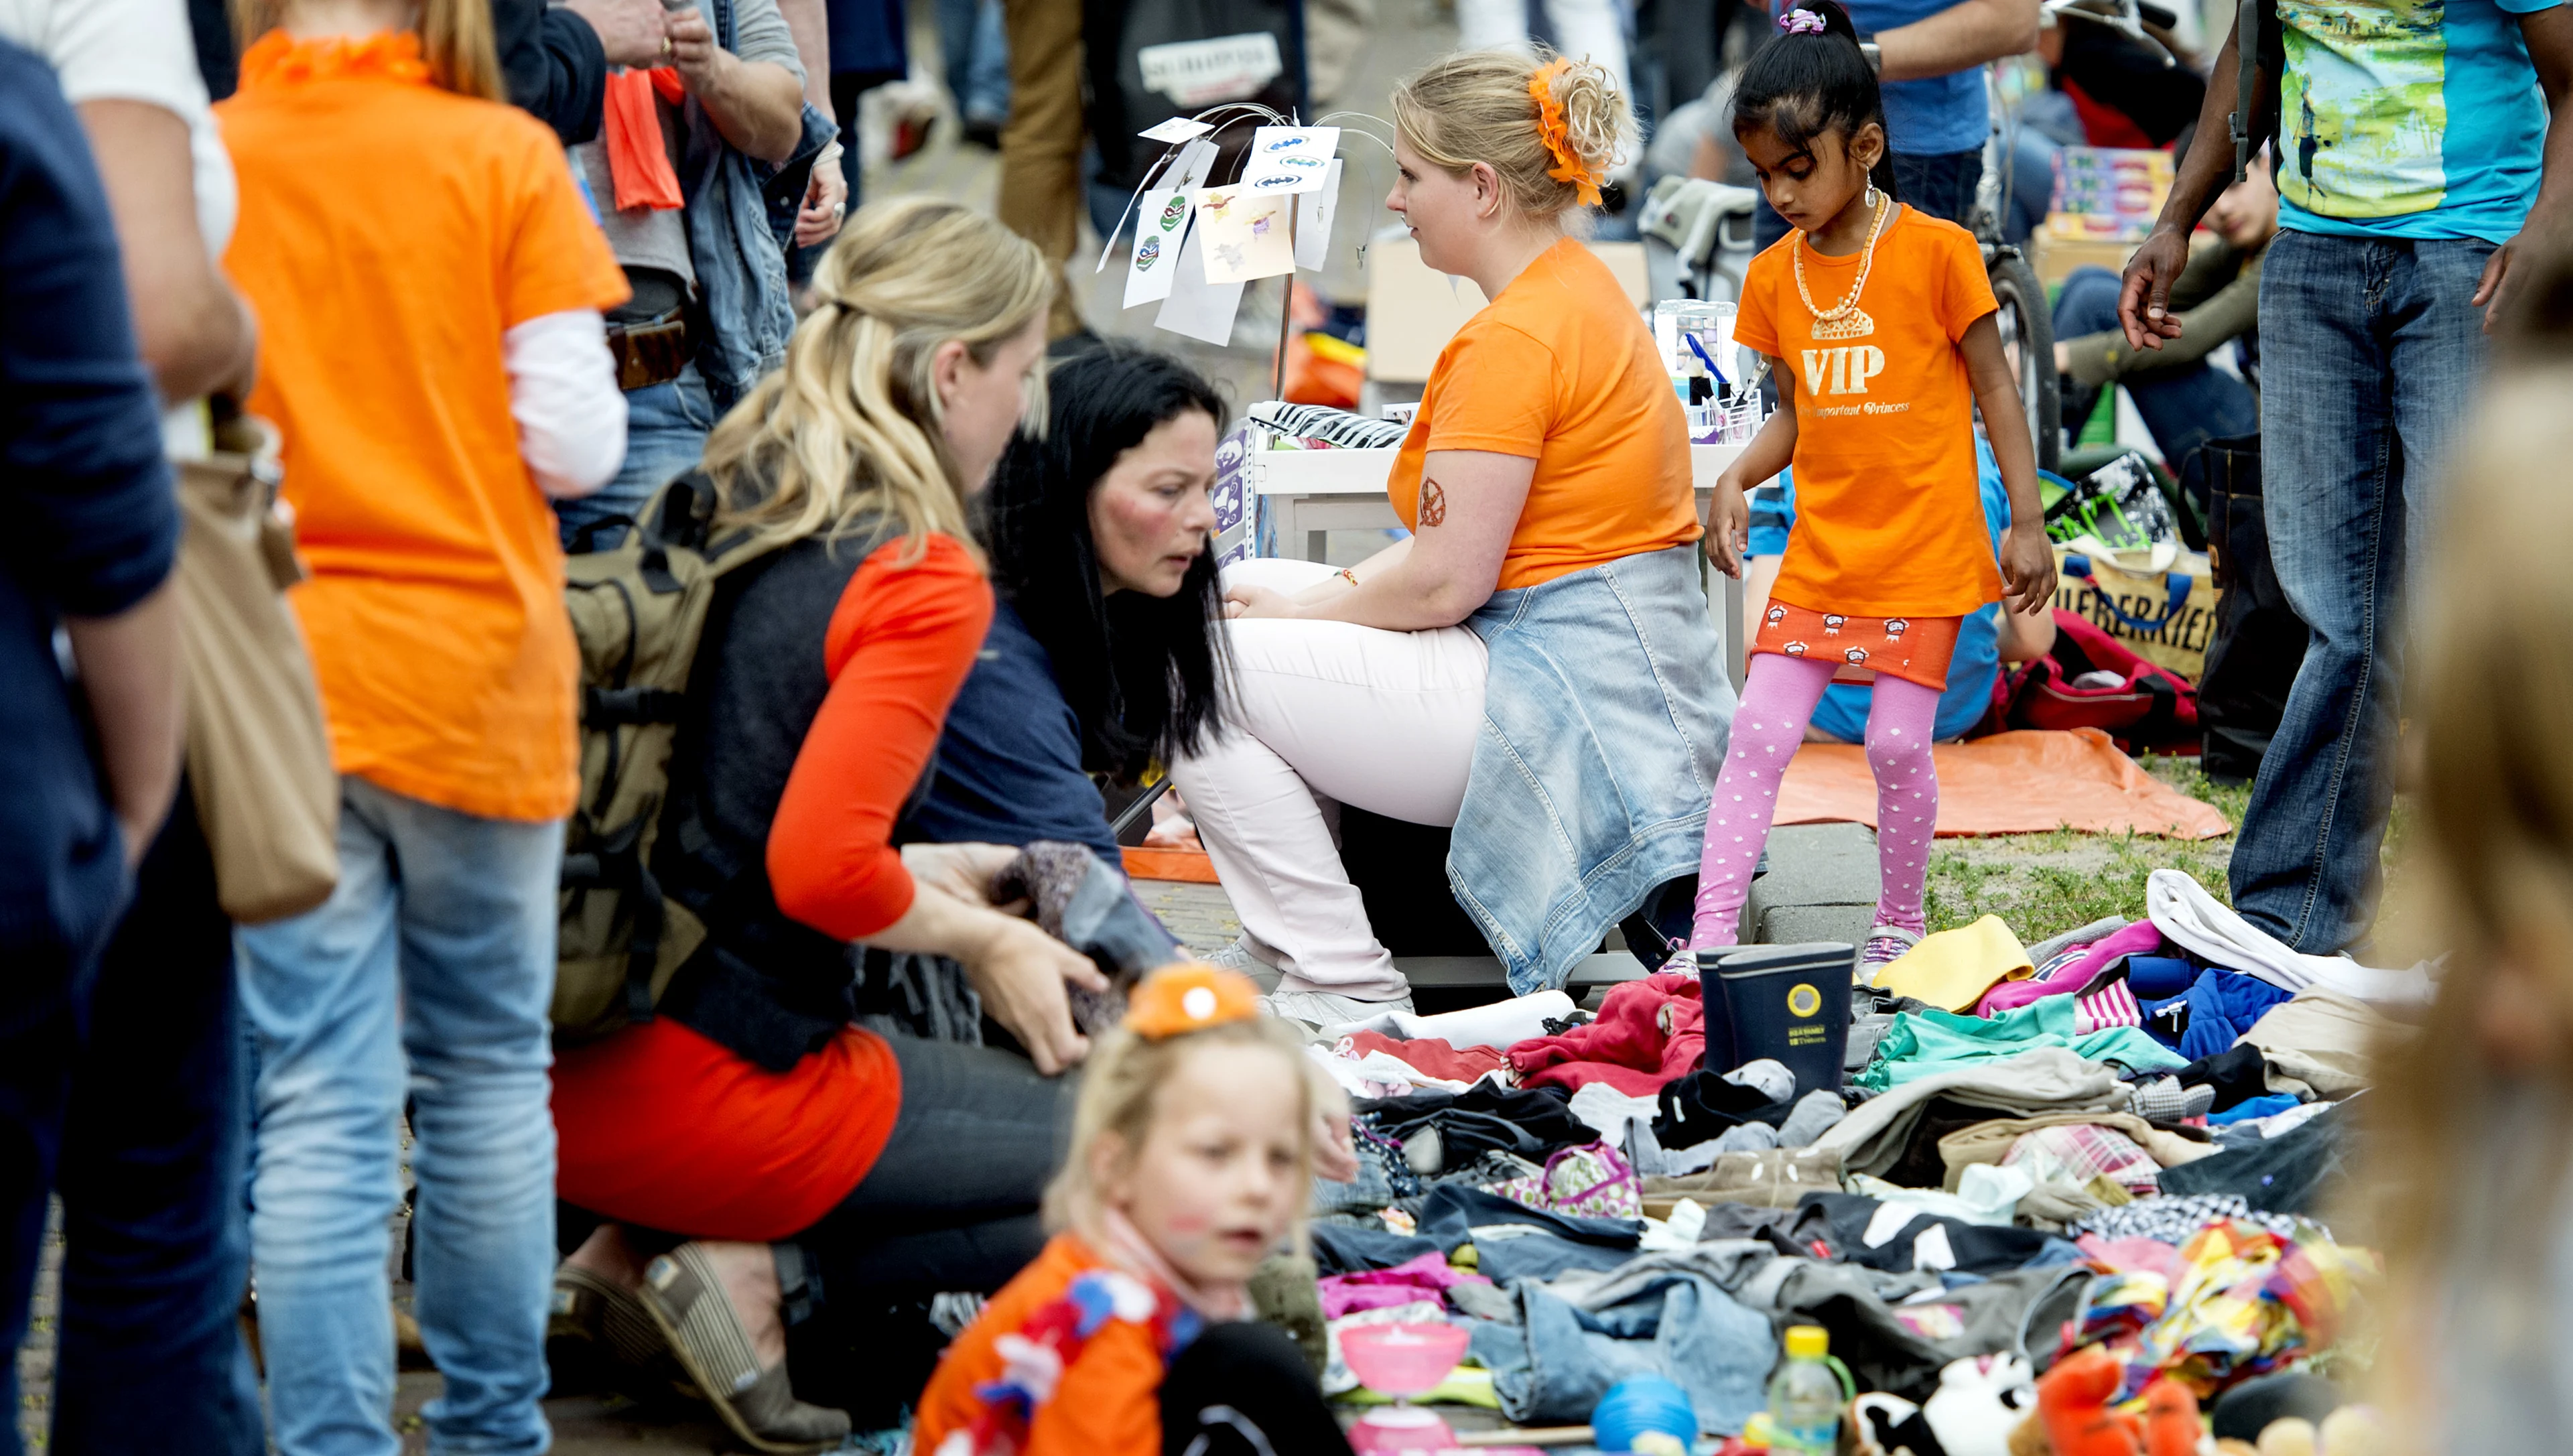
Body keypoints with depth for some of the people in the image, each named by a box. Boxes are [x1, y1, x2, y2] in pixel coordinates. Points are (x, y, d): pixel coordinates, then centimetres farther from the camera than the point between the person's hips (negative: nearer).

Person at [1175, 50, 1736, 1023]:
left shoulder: (1512, 339, -19)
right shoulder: (1579, 288, 13)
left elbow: (1448, 580, -19)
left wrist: (1302, 608, -3)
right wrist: (1330, 591, 8)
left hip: (1561, 704, -11)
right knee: (1242, 595, 19)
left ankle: (1346, 987, -4)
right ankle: (1287, 941, 20)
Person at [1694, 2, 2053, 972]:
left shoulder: (1936, 253, -9)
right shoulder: (1774, 276, 5)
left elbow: (1994, 387, -3)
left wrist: (2026, 521, -5)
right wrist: (1737, 480, -5)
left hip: (1924, 549, -4)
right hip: (1820, 553, 4)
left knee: (1899, 742, -1)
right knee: (1759, 735, -3)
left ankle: (1899, 923, 19)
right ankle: (1712, 937, -3)